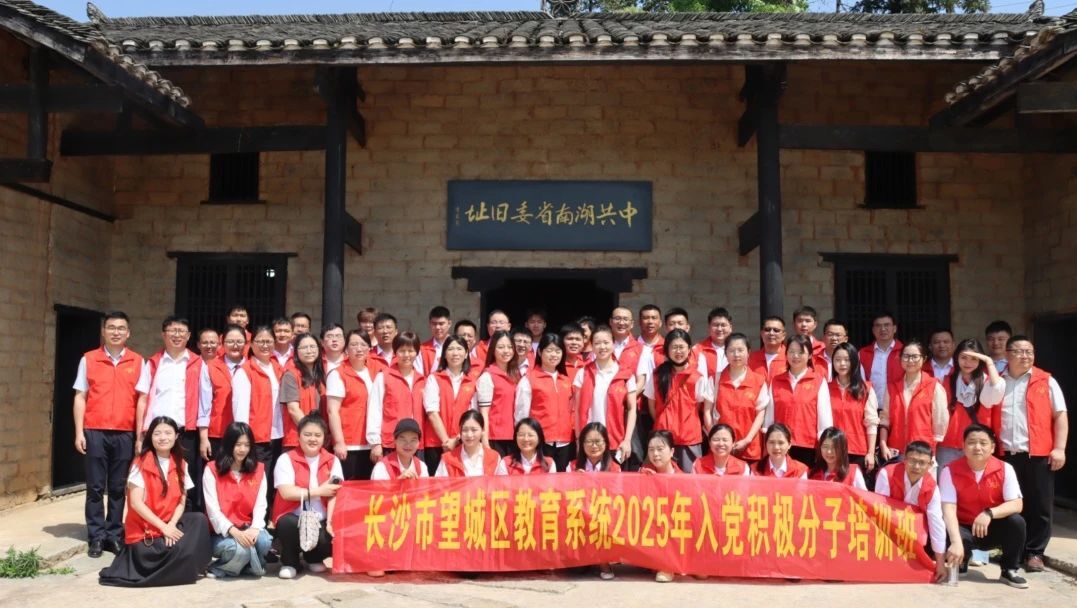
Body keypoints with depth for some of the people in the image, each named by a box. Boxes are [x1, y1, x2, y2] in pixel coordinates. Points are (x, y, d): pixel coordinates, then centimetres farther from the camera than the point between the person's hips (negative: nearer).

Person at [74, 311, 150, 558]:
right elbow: (80, 397, 4)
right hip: (95, 432, 0)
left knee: (118, 487, 7)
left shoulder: (138, 362, 4)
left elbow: (142, 400, 3)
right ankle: (96, 537, 12)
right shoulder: (88, 359, 4)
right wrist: (79, 432, -3)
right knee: (95, 487, 4)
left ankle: (114, 535, 16)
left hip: (125, 434, 0)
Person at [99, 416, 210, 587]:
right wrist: (163, 527, -19)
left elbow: (181, 502, 3)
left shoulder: (180, 465, 6)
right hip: (143, 530, -5)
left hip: (170, 524, 5)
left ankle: (189, 567, -8)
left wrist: (171, 525, -16)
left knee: (199, 520, -24)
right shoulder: (141, 463, -8)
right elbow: (136, 503, -14)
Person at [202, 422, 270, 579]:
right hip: (222, 532, -3)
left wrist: (255, 528, -22)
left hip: (248, 529, 3)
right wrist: (234, 532, -25)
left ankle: (248, 564, 0)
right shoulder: (212, 470, -4)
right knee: (240, 549, -34)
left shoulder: (258, 470, 6)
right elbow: (213, 510, -11)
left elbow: (260, 505, -1)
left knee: (264, 541, -30)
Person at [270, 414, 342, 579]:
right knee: (287, 524, -36)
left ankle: (313, 558, 14)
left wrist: (330, 522, -19)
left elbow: (334, 494, -6)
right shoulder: (286, 459, -5)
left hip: (320, 521, 3)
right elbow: (286, 492, -17)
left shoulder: (332, 461, 4)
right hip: (294, 519, -2)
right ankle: (290, 562, -2)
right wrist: (318, 491, -16)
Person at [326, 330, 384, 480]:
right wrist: (339, 442, -14)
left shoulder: (376, 375, 13)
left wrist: (378, 441, 10)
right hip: (348, 445, -5)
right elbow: (333, 411, -8)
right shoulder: (338, 374, -2)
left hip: (370, 445, 5)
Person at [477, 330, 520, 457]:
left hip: (512, 436, 6)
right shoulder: (487, 376, -7)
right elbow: (484, 412, -10)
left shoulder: (515, 375, 12)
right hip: (495, 437, -6)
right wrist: (485, 441, -14)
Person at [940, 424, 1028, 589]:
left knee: (1016, 522, -28)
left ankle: (1009, 570, -4)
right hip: (964, 529, -2)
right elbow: (948, 509, -22)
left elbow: (1016, 505, -16)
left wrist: (989, 513, -35)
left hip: (994, 529, 2)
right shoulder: (950, 471, -15)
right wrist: (956, 542, -36)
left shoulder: (1005, 469, -9)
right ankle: (961, 561, 5)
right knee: (946, 536, -35)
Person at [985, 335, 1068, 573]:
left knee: (1039, 505, 3)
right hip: (1004, 455, 2)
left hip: (1038, 454, -1)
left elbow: (1060, 416, 1)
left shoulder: (1046, 381, 4)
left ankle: (1034, 553, 15)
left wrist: (1059, 448, -7)